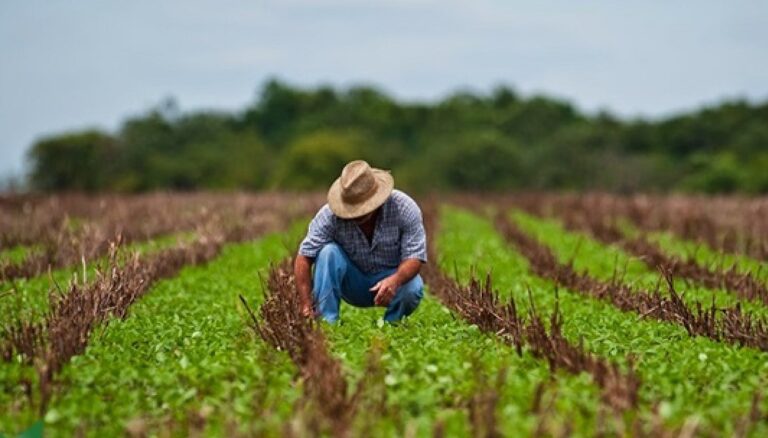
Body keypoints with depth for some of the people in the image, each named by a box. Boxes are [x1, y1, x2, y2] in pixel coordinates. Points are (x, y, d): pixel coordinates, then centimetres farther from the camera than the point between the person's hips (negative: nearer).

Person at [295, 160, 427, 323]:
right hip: (352, 283, 1)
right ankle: (326, 322, -24)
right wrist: (306, 306, -34)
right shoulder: (330, 214, -23)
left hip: (391, 276, 0)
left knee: (412, 289, -33)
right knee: (328, 252, -28)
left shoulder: (404, 208, -23)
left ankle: (391, 325, -2)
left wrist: (395, 280, -46)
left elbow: (414, 257, -24)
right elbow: (304, 258, -24)